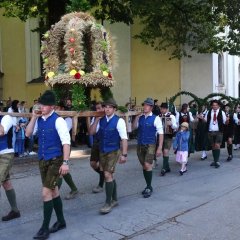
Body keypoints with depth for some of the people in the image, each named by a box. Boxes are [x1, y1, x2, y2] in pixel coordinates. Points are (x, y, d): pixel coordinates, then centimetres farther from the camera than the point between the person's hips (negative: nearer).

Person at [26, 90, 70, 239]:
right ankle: (61, 221, 31)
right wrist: (33, 117, -3)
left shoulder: (58, 120, -14)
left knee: (46, 192, -8)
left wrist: (65, 162, -24)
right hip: (42, 160, 7)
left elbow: (66, 142, -18)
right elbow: (28, 134, 10)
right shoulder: (39, 119, 5)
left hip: (55, 160, -7)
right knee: (53, 191, 16)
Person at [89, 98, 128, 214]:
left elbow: (124, 138, -13)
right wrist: (96, 119, -7)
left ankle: (108, 203, 0)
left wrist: (124, 154, -17)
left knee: (108, 175, -12)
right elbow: (91, 132, 2)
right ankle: (114, 200, 29)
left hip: (113, 152, -6)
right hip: (102, 151, 6)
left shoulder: (119, 121, -11)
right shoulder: (101, 120, 4)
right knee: (109, 175, 14)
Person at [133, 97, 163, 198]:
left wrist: (159, 148, -12)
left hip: (150, 145, -5)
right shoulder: (140, 117, 8)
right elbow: (134, 127, 3)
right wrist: (136, 117, -9)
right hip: (140, 145, 5)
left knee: (148, 165, -12)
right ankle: (148, 186, 25)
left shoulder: (155, 118, -6)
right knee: (144, 166, 11)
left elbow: (161, 133, -8)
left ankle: (149, 188, 2)